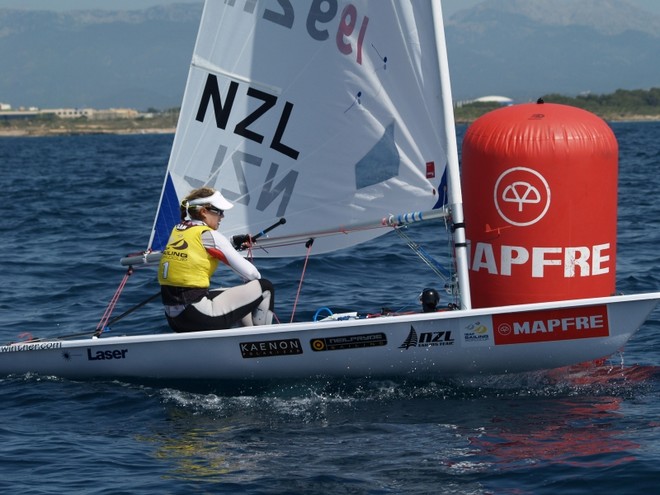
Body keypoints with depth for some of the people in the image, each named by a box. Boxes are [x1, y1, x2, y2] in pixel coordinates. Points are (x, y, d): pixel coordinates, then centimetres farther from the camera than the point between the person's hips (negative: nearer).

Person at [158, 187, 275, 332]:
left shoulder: (176, 231, 13)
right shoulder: (208, 235, -8)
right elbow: (249, 272, -5)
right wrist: (258, 281, 15)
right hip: (198, 317, -9)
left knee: (238, 295, 32)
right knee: (265, 288, 3)